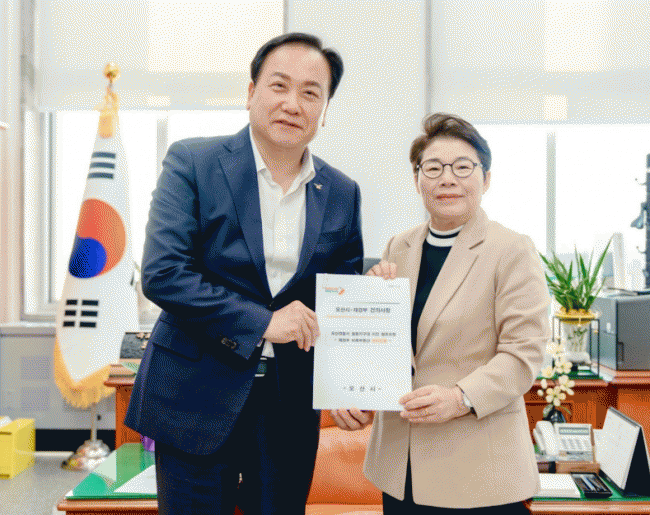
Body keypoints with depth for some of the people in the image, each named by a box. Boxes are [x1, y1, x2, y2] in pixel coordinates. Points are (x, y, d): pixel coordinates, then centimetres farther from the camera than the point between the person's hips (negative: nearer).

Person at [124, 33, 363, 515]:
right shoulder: (192, 162, -6)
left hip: (291, 403, 4)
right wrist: (260, 322, -19)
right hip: (196, 398, -3)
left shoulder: (342, 193, 6)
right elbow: (161, 273, -15)